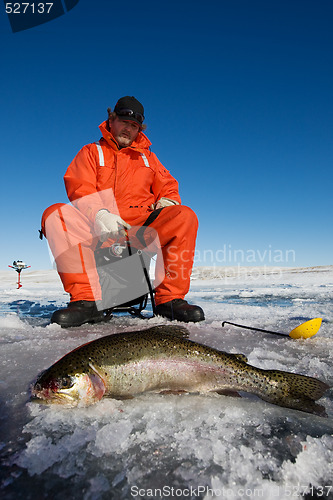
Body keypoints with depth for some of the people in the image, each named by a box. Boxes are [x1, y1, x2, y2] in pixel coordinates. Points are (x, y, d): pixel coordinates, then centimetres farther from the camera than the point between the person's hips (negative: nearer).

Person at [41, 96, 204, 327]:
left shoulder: (148, 157, 26)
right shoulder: (92, 152, 17)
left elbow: (169, 188, 19)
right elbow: (79, 190, 0)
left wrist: (165, 203, -8)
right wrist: (99, 215, -22)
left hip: (142, 229, 2)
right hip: (99, 232, -1)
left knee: (184, 216, -24)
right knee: (56, 214, -28)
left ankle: (170, 299, -23)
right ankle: (86, 300, -29)